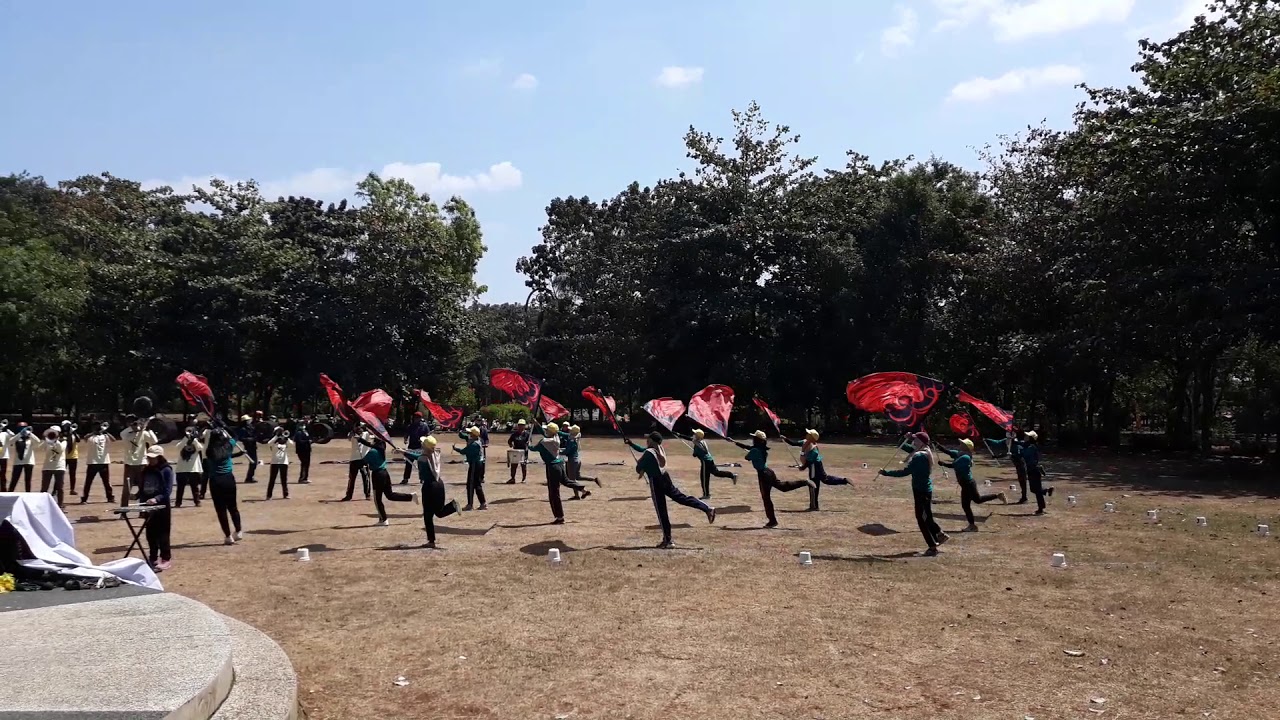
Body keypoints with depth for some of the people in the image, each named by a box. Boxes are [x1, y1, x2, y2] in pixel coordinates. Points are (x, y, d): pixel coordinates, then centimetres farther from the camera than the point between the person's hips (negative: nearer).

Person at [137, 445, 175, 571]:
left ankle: (166, 559, 4)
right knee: (150, 533, 11)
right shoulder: (146, 470, 9)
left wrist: (156, 499, -28)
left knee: (162, 533, -2)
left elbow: (168, 491, -15)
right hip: (148, 506, 6)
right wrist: (139, 499, -2)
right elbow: (141, 488, 14)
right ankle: (153, 558, 21)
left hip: (162, 506, -6)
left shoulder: (166, 470, -8)